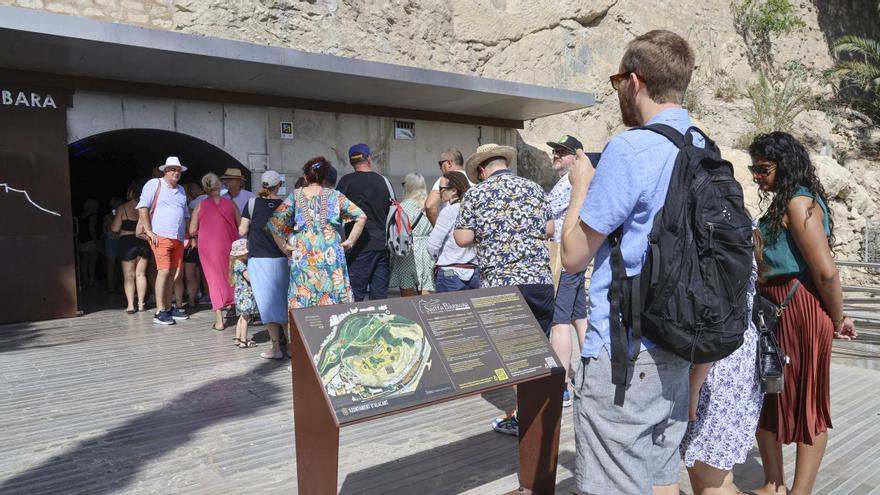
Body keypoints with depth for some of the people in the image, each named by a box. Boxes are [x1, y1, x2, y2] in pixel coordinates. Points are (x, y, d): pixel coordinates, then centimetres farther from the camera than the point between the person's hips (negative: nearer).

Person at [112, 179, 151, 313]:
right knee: (141, 274, 11)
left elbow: (115, 228, -6)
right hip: (144, 242, 3)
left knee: (129, 276, 5)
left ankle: (131, 305, -1)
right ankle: (141, 304, 11)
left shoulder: (122, 208, -9)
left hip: (127, 243, -3)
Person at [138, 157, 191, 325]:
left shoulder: (181, 190, 20)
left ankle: (169, 307, 17)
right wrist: (149, 231, -12)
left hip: (178, 239, 7)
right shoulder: (154, 184, 0)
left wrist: (186, 234, 15)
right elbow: (142, 207, -7)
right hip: (161, 236, -7)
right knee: (164, 271, -12)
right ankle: (159, 312, -8)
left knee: (176, 273, 7)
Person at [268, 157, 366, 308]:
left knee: (303, 303, 3)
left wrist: (283, 245, 5)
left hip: (303, 256, 0)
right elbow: (361, 217, 2)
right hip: (331, 255, 1)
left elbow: (274, 222, -4)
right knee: (333, 301, 6)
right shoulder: (334, 195, 7)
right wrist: (350, 241, 6)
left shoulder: (295, 195, 5)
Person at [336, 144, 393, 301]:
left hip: (361, 246, -4)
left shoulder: (346, 181, -3)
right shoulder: (383, 180, 7)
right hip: (383, 244, 4)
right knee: (380, 294, 9)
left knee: (355, 295, -1)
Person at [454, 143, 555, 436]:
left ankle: (515, 417, 12)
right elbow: (549, 230, 12)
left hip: (500, 283, -3)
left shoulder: (476, 194, 0)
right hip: (540, 280, 3)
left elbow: (462, 239, -2)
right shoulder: (534, 188, 9)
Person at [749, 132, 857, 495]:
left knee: (804, 400, 4)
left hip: (800, 312, -9)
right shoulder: (783, 205, 14)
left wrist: (836, 321, -6)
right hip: (773, 312, 9)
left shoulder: (799, 203, -15)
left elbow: (826, 272, -19)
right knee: (761, 395, 15)